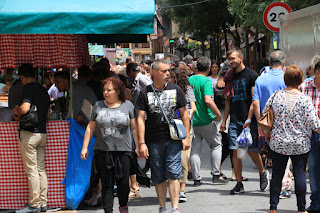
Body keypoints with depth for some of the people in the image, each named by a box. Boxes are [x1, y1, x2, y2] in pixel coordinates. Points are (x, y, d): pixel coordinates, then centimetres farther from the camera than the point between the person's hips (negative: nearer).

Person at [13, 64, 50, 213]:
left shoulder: (28, 88, -10)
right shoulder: (43, 90, 15)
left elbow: (25, 108, -24)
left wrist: (16, 111, -4)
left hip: (29, 133, -8)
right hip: (42, 132, 8)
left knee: (31, 170, -5)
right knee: (41, 170, 10)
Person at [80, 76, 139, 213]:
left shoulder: (128, 106, 5)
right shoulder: (98, 106, 10)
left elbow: (134, 128, 6)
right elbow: (90, 128, 13)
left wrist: (138, 146, 1)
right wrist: (85, 147, 8)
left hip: (123, 151, -1)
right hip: (102, 151, 1)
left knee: (123, 182, -2)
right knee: (107, 184, 0)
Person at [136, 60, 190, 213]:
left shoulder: (175, 90, 5)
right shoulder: (145, 93, 1)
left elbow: (184, 114, 10)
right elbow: (141, 119, 0)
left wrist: (186, 137, 4)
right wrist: (141, 143, -7)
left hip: (173, 139, 0)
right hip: (154, 141, 0)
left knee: (173, 174, -7)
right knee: (159, 177, 8)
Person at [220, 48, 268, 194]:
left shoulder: (251, 75, -4)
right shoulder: (230, 77, 12)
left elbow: (255, 99, -8)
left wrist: (249, 119, -15)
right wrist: (224, 120, 11)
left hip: (249, 121, -5)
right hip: (234, 120, 5)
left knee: (252, 151, -2)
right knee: (235, 151, -1)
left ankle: (263, 173, 25)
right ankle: (239, 184, 4)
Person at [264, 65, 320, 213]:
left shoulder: (275, 96, -3)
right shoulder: (305, 99, -12)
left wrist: (267, 134, 21)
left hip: (278, 143, 3)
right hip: (300, 145, -2)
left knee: (277, 174, 9)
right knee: (300, 174, 4)